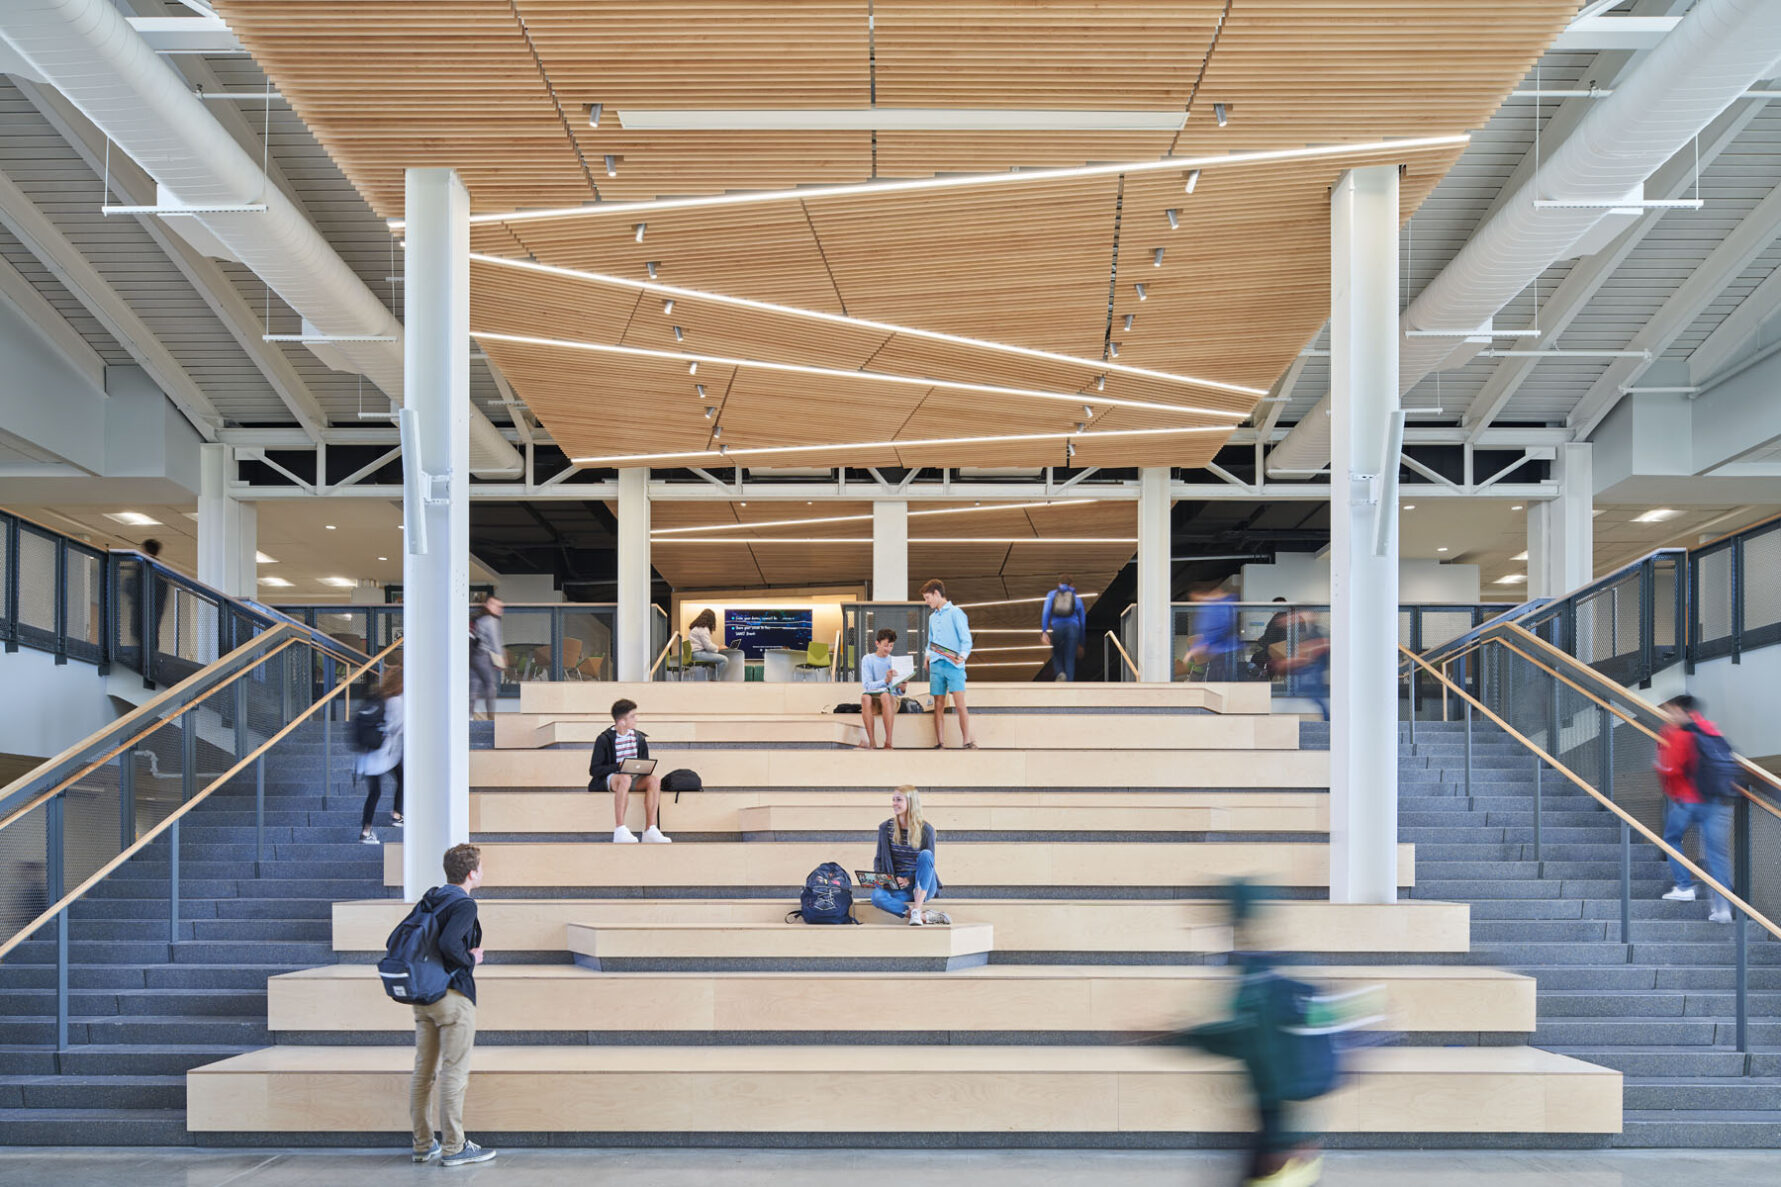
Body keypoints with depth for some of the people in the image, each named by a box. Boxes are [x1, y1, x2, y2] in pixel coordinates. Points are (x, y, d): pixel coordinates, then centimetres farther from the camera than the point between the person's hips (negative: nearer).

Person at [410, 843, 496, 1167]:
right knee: (454, 1073, -2)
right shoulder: (464, 904, -14)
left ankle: (423, 1144, 19)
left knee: (424, 1073, 12)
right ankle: (454, 1147, 2)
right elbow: (448, 943, -29)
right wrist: (471, 960, -12)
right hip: (453, 995, -8)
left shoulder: (429, 900, 11)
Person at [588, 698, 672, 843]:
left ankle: (650, 830, -30)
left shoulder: (639, 738, 8)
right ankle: (620, 831, -43)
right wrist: (618, 766, -23)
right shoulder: (604, 739, -7)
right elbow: (594, 770, -11)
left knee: (654, 780, -25)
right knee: (625, 779, -39)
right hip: (607, 780, -5)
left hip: (633, 778, 5)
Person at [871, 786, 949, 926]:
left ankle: (916, 911, -36)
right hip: (898, 887, 1)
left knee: (925, 854, -31)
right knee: (877, 896, -32)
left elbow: (928, 862, -1)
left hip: (923, 886, -1)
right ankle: (926, 916, -35)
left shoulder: (925, 830, -2)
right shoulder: (885, 828, 5)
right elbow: (879, 859, 12)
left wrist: (910, 880, -18)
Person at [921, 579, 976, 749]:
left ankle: (967, 742, -12)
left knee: (960, 705, -12)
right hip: (936, 665, 6)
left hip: (953, 665, -6)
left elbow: (966, 639, -6)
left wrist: (963, 655, -22)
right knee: (938, 706, 3)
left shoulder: (955, 613, -1)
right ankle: (940, 743, 4)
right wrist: (928, 656, 6)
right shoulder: (932, 618, 20)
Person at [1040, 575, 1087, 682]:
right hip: (1073, 628, 0)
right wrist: (1080, 642, 28)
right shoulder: (1077, 598, 18)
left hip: (1057, 627, 0)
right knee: (1069, 661, 1)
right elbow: (1082, 622, 19)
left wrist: (1044, 632, -9)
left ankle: (1060, 674, -16)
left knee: (1056, 657, 17)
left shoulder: (1052, 594, 15)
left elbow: (1046, 612, -2)